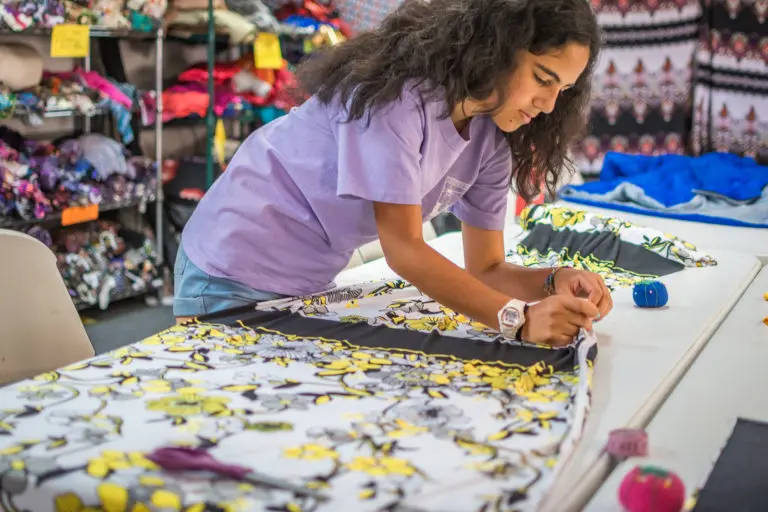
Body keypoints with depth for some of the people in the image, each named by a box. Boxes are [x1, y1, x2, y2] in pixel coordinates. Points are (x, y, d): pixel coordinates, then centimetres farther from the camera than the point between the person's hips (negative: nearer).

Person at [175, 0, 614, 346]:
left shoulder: (491, 136, -4)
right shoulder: (397, 94, -27)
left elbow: (485, 267, -4)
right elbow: (404, 249, -31)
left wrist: (554, 283, -23)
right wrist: (519, 319, -39)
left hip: (311, 283, 7)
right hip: (235, 272, -7)